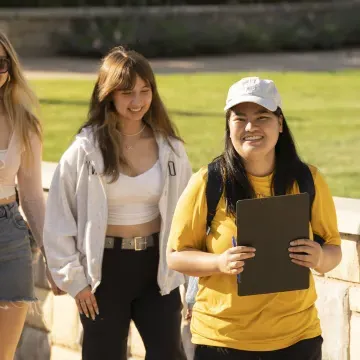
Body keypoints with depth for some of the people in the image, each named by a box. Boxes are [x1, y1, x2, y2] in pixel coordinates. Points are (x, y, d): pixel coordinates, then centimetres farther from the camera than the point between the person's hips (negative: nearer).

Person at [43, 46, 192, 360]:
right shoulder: (85, 150, -8)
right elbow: (59, 220, -5)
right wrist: (74, 278, -6)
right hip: (104, 269, -2)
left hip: (156, 267, 2)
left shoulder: (171, 148, 0)